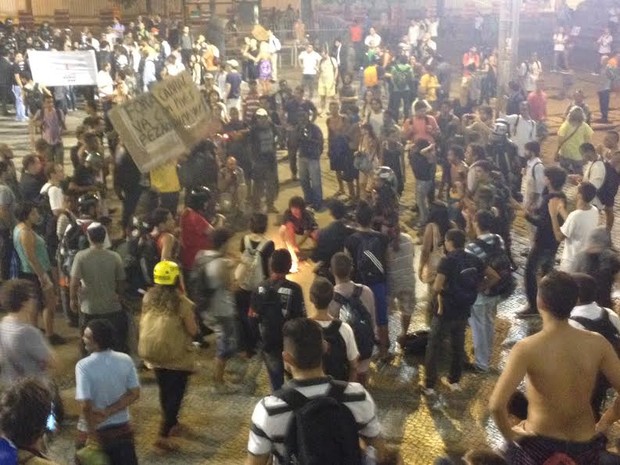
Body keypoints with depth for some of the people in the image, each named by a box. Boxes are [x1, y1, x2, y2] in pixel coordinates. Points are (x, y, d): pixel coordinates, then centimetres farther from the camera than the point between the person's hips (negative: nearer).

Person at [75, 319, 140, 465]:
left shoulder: (84, 366, -22)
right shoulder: (125, 360, -10)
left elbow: (85, 405, -25)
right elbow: (134, 394, -8)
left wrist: (92, 433, -12)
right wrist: (108, 412, -10)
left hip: (95, 430, -3)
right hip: (122, 427, 3)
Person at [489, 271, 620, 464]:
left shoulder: (527, 349, -23)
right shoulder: (598, 343, -12)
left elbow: (496, 404, -30)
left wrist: (509, 435, -13)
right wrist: (603, 424, 5)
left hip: (540, 445, -3)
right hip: (585, 448, 3)